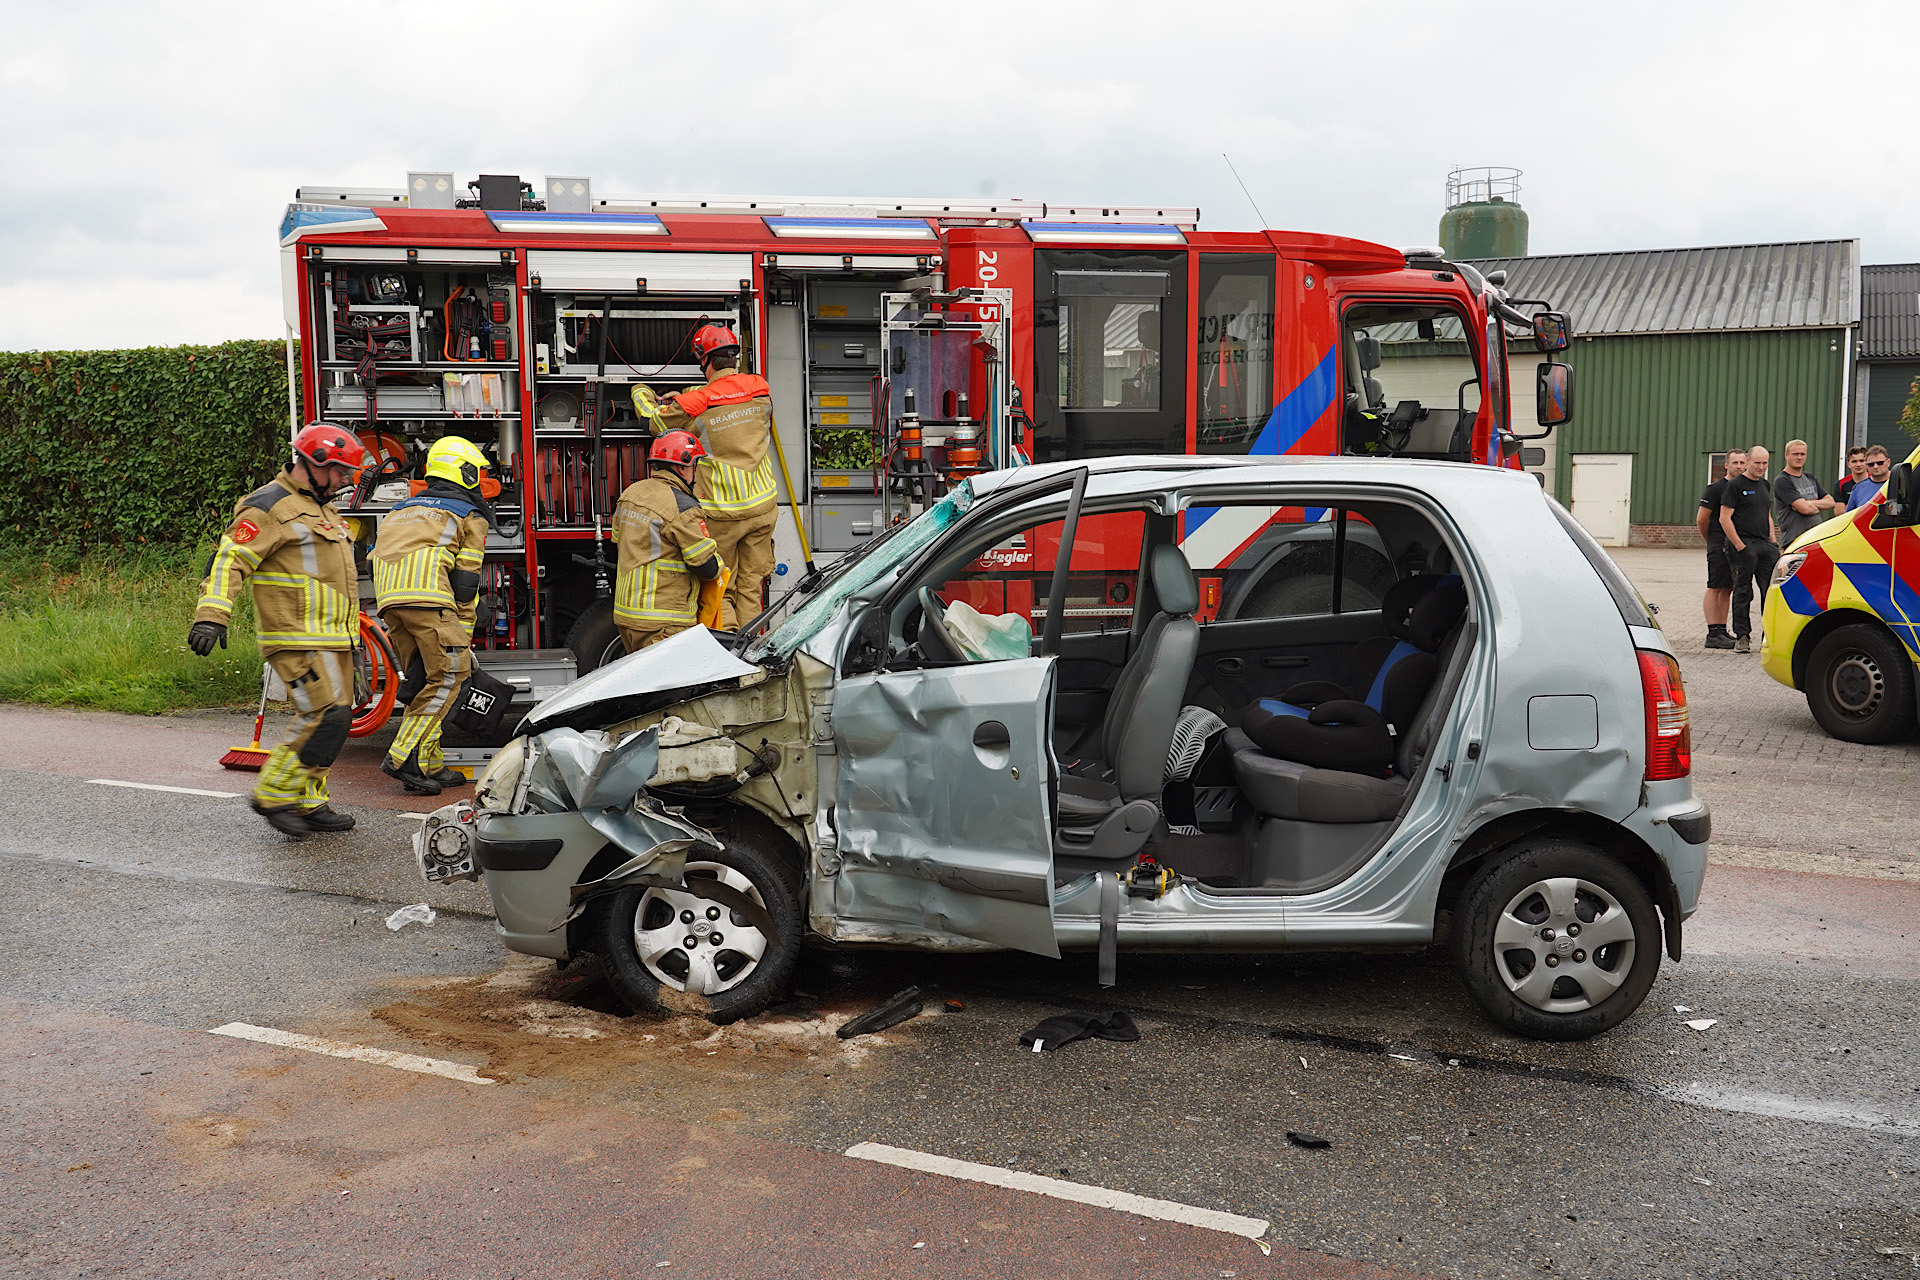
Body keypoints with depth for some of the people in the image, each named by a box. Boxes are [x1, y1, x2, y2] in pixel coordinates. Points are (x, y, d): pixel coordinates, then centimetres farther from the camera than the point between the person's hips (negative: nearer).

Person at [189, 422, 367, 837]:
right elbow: (231, 558, -17)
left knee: (331, 718, 9)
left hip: (331, 639, 10)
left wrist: (348, 635, 37)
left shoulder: (320, 508, 22)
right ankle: (274, 795, -5)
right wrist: (211, 615, -29)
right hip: (298, 638, -10)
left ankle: (308, 803, 17)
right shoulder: (270, 505, -9)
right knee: (325, 716, -16)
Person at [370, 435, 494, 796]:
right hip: (427, 597, -7)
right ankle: (402, 758, -13)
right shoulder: (470, 514, 14)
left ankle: (429, 765, 11)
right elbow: (466, 579, 6)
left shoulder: (401, 509, 34)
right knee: (448, 676, -4)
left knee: (422, 679, 14)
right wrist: (463, 635, 8)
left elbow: (377, 559, 29)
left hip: (388, 601, 7)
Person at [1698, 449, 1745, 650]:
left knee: (1728, 588, 9)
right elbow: (1703, 519, -5)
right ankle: (1713, 634, -7)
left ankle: (1722, 630, 13)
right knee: (1715, 588, -6)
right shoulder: (1715, 488, -6)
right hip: (1719, 545, -6)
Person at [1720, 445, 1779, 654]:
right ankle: (1742, 636, 4)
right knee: (1743, 592, -2)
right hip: (1744, 545, -6)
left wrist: (1773, 541, 13)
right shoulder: (1735, 485, -5)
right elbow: (1724, 518, -10)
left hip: (1765, 545, 6)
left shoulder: (1766, 485, 17)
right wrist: (1739, 546, -14)